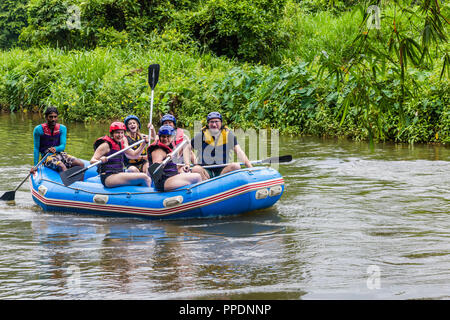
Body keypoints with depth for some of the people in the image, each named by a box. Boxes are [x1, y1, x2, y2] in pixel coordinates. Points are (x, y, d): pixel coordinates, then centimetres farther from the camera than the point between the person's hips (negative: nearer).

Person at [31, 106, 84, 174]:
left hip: (60, 154, 4)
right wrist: (35, 165, -8)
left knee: (80, 164, -20)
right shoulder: (39, 129, -3)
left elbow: (63, 146, -2)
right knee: (62, 167, -35)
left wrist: (55, 149, -26)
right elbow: (36, 148, -2)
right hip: (47, 157, -4)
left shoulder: (62, 128, 6)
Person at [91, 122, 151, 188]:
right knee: (144, 178, -22)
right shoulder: (106, 145, -8)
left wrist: (144, 143, 15)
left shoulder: (121, 145, 15)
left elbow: (134, 155, 26)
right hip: (108, 178, -9)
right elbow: (92, 161, -14)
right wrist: (100, 161, -36)